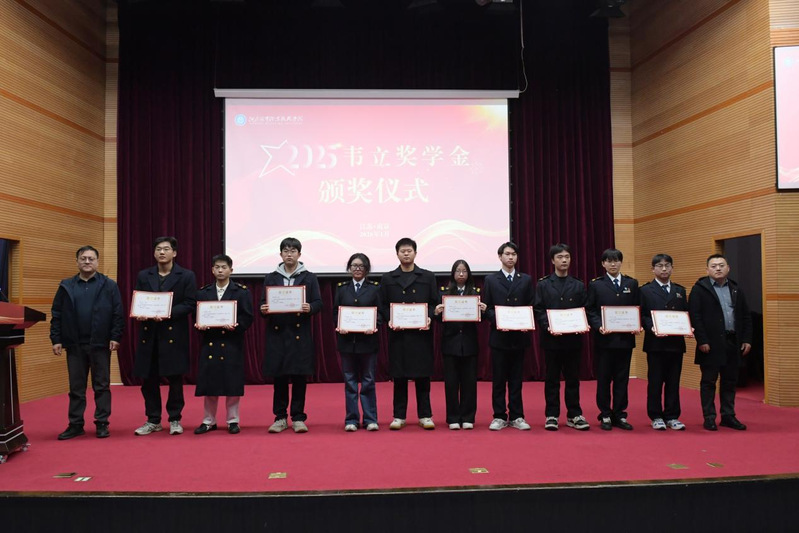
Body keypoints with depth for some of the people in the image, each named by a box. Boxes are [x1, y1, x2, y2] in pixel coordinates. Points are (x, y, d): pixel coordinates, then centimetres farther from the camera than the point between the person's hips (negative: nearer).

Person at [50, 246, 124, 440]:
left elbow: (118, 314, -2)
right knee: (76, 387, 9)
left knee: (101, 386, 5)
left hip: (100, 344, -2)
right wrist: (56, 339, 0)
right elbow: (56, 315, 7)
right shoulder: (66, 286, 8)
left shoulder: (109, 286, 1)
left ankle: (102, 423, 13)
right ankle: (75, 425, 18)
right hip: (74, 344, 2)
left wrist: (115, 337, -9)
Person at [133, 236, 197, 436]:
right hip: (149, 334, 3)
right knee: (149, 379, 7)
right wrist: (140, 314, -12)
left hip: (174, 334, -3)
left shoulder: (186, 276, 1)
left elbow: (190, 303, -5)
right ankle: (153, 420, 19)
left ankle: (175, 420, 15)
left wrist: (168, 314, -18)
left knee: (175, 378, 3)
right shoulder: (143, 276, 12)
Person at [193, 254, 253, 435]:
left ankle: (233, 421, 14)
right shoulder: (203, 292, 10)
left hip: (232, 343, -2)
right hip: (209, 343, 2)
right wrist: (199, 325, -11)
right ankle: (209, 421, 19)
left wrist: (235, 326, -20)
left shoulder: (242, 292, 2)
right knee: (208, 382, 6)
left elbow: (247, 318, -3)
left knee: (232, 382, 1)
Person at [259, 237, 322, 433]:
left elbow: (318, 303, 3)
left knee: (300, 377, 1)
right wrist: (264, 310, -13)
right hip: (277, 333, 1)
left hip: (300, 333, -1)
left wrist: (309, 308, -18)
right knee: (279, 377, 5)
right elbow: (264, 304, 10)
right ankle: (280, 417, 16)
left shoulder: (309, 277, 7)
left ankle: (298, 417, 11)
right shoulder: (271, 278, 12)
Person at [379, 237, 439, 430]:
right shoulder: (388, 278, 10)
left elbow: (434, 303, 7)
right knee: (399, 376, 4)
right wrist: (389, 321, -9)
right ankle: (399, 416, 12)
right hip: (398, 334, 0)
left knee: (422, 375, 3)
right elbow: (383, 305, 7)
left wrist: (429, 318, -10)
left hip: (421, 332, 0)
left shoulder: (428, 277, 10)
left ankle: (425, 415, 12)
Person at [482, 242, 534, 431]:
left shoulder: (526, 280, 9)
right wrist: (497, 320, -14)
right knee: (499, 379, 4)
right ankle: (499, 417, 10)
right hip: (499, 335, -1)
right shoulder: (490, 280, 6)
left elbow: (531, 307, 7)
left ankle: (516, 416, 14)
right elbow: (486, 308, 2)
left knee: (516, 379, 7)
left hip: (519, 335, 1)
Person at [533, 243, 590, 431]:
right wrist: (548, 326, -16)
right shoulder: (543, 285, 5)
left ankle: (574, 415, 15)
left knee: (573, 378, 7)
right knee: (552, 379, 5)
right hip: (551, 338, -1)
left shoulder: (578, 285, 10)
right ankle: (551, 415, 12)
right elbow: (538, 310, -1)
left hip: (573, 338, 2)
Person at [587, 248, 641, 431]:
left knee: (622, 379, 7)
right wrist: (599, 326, -17)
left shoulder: (632, 283, 9)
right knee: (604, 379, 5)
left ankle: (619, 415, 16)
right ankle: (605, 416, 14)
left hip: (625, 338, 2)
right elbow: (590, 311, -2)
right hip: (604, 338, -2)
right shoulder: (595, 284, 2)